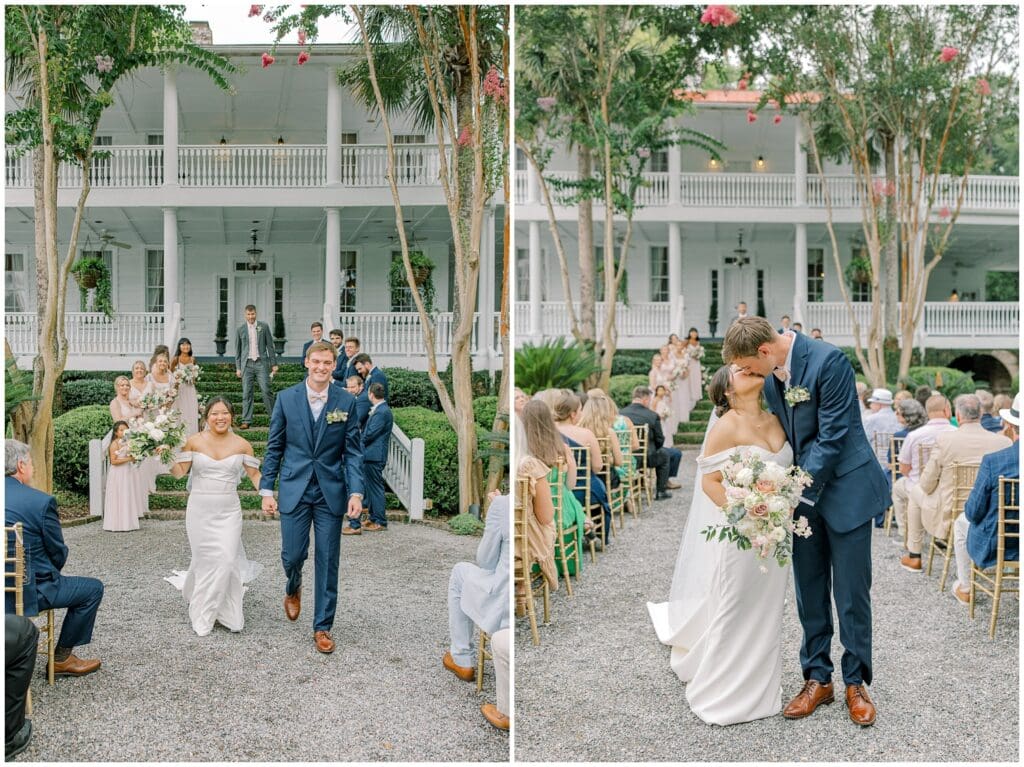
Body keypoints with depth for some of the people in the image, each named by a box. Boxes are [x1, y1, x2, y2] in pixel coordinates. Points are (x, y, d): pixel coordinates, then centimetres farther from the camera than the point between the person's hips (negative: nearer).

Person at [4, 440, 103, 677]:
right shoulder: (41, 501, -18)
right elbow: (58, 553, -9)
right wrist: (51, 571, 13)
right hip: (28, 590, -8)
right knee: (93, 589, 11)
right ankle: (61, 658, 17)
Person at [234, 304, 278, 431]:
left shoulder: (264, 326, 4)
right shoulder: (240, 329, 6)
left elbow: (270, 345, 6)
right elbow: (237, 350, 11)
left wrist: (274, 363, 2)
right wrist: (238, 368, 6)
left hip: (261, 363, -1)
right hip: (247, 364, 1)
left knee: (266, 391, -6)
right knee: (247, 393, 1)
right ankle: (246, 421, 4)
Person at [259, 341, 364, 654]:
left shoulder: (346, 401, 0)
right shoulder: (286, 398, 1)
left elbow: (353, 451, 0)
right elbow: (274, 447, 5)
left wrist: (356, 492, -10)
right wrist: (267, 489, 1)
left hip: (331, 491, 0)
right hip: (294, 489, 0)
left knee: (327, 562, 4)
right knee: (293, 555, 2)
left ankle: (322, 627, 16)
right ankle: (293, 589, 38)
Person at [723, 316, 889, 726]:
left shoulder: (828, 361, -21)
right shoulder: (771, 375, 0)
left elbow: (832, 437, -21)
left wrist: (796, 493, -20)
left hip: (845, 490, -6)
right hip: (801, 493, 6)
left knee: (851, 593, 4)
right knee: (809, 593, 11)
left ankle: (856, 683, 19)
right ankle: (817, 678, 23)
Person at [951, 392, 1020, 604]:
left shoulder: (992, 461, -25)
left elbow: (974, 512, -17)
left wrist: (969, 507, 6)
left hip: (995, 545, -4)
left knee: (961, 522, 29)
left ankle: (965, 589, 38)